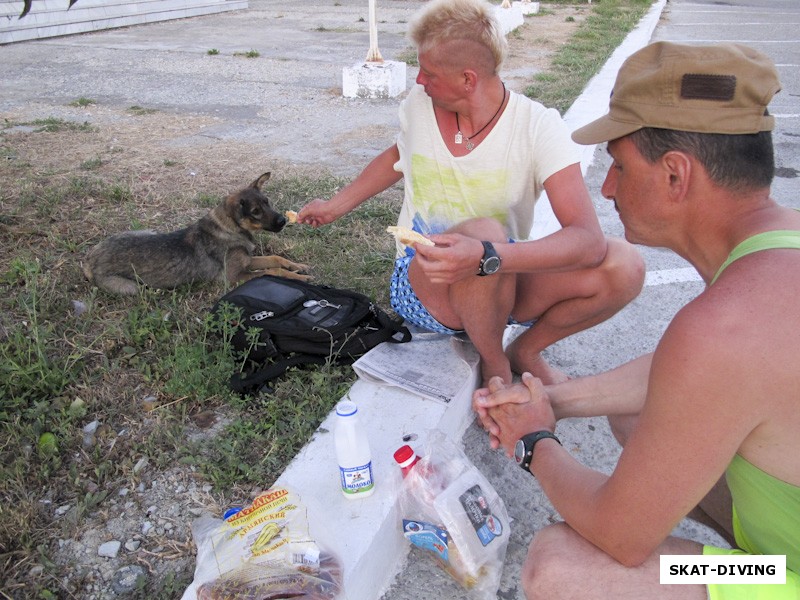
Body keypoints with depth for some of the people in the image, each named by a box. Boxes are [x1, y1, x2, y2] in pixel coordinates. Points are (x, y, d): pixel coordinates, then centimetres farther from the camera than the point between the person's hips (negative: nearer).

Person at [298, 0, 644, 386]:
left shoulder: (538, 126, -16)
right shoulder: (418, 106, -6)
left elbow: (589, 239, -28)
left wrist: (485, 256, -43)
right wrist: (334, 207, 24)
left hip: (504, 283, 0)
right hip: (422, 290, 0)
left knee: (624, 265, -24)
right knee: (486, 232, -35)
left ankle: (525, 351, 3)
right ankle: (493, 362, -7)